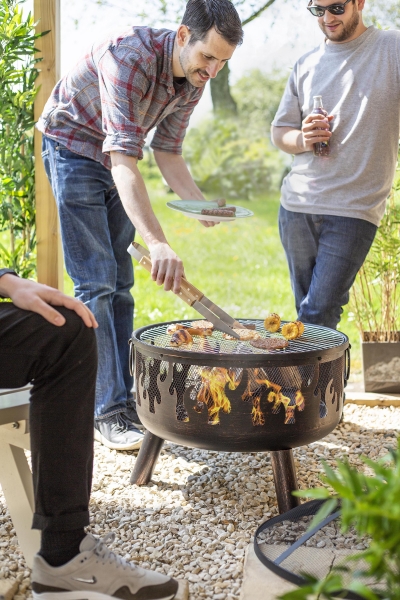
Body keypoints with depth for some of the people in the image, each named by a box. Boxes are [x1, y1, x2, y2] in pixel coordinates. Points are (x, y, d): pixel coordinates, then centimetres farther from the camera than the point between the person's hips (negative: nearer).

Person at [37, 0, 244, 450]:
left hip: (115, 158, 8)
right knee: (95, 284, -12)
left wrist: (202, 203, -17)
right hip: (73, 149, -7)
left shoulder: (193, 79, -8)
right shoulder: (131, 57, -33)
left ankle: (122, 399, 14)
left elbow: (167, 152, 1)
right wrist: (157, 243, -54)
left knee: (119, 283, 7)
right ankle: (107, 412, -7)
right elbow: (123, 160, -43)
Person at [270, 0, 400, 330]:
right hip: (297, 204, 5)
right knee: (307, 310, 12)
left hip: (355, 207, -4)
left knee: (318, 315, -9)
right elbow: (279, 131, 18)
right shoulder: (306, 65, 14)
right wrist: (302, 139, -4)